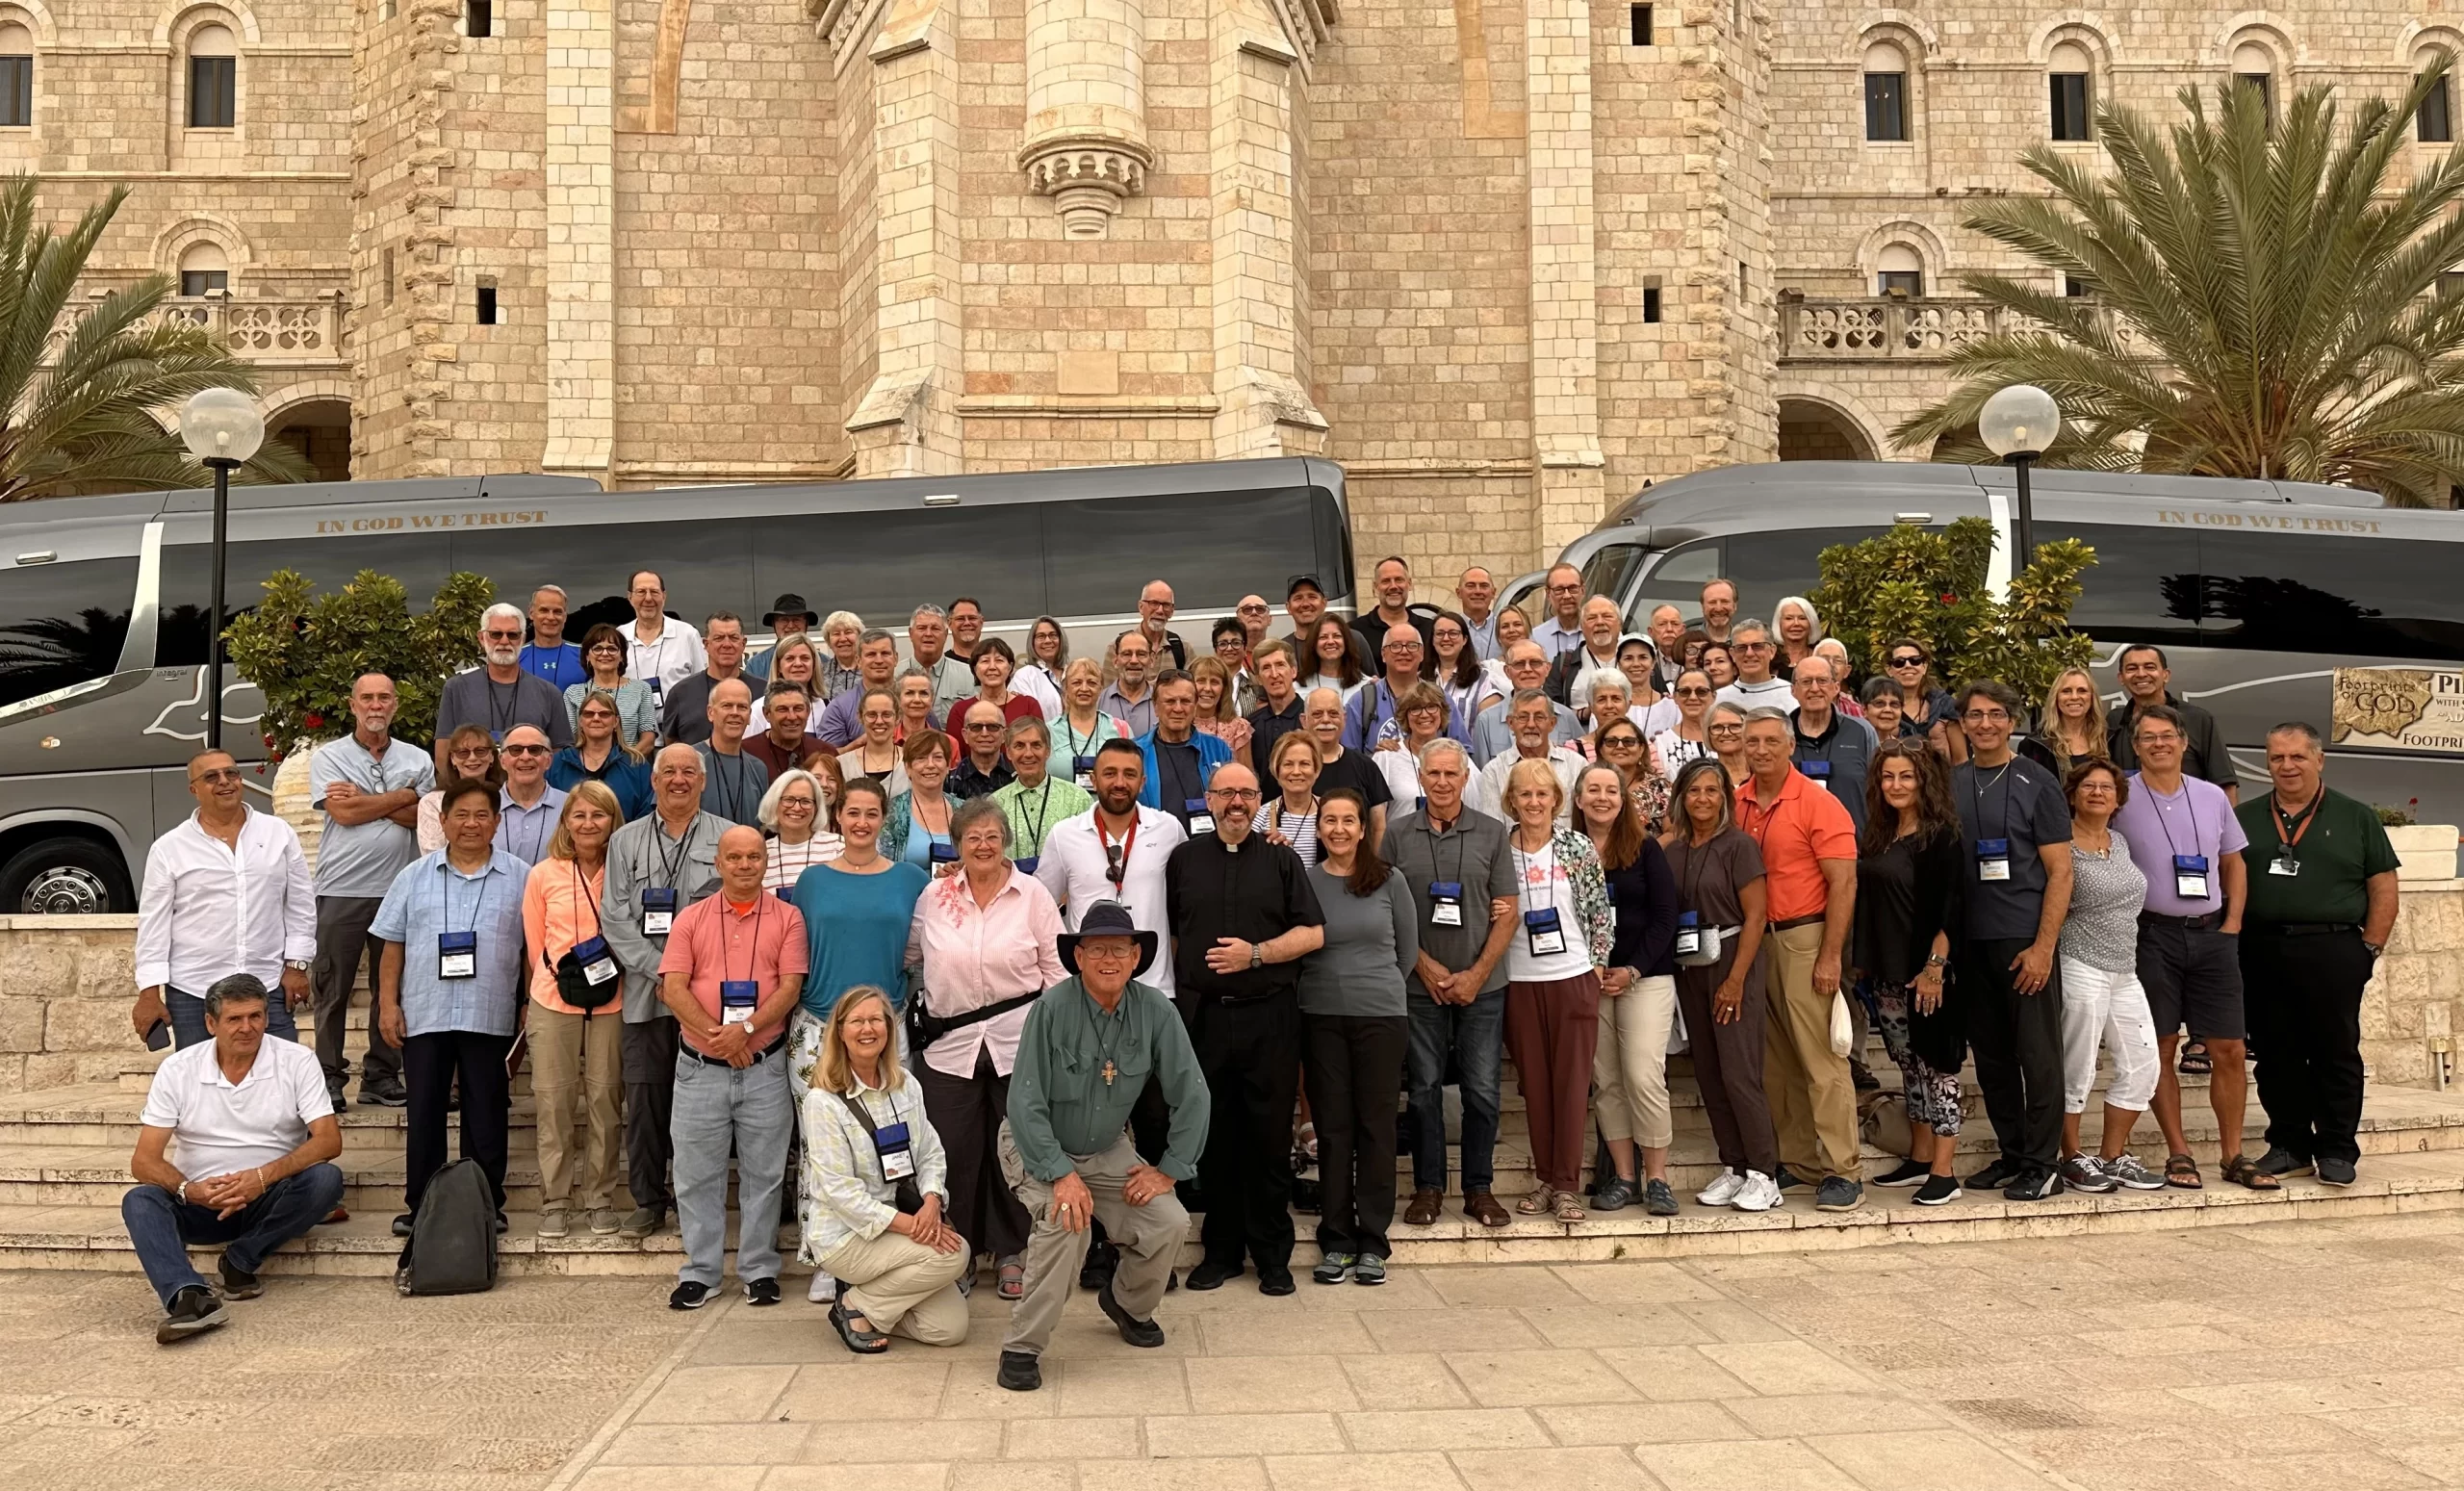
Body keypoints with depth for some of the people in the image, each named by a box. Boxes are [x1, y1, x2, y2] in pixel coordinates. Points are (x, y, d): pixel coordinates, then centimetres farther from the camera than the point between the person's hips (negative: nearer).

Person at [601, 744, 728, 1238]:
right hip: (646, 993, 2)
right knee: (644, 1097, 3)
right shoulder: (626, 841, 11)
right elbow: (616, 919, 3)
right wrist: (662, 971, -7)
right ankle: (648, 1200, 15)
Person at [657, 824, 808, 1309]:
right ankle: (699, 1272, 17)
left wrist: (746, 1029, -19)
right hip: (700, 1068, 1)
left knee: (763, 1173, 6)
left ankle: (759, 1270, 17)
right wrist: (717, 1035, -16)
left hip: (764, 1067, -1)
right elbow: (673, 987, -4)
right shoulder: (691, 919, 5)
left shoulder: (787, 917, 2)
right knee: (697, 1174, 6)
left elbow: (791, 987, -5)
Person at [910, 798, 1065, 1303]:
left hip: (1018, 1040, -1)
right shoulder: (934, 896, 4)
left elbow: (1056, 967, 2)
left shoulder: (1032, 894, 0)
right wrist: (927, 997, 11)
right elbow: (914, 954, 16)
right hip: (950, 1041, 1)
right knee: (952, 1151, 5)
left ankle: (1012, 1253, 19)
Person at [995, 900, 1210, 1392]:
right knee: (1067, 1223, -30)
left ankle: (1127, 1303, 22)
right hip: (1037, 1147, -4)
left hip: (1108, 1149, 4)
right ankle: (1022, 1348, -15)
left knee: (1169, 1222, -11)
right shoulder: (1052, 1009, -24)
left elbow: (1192, 1097, -7)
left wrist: (1169, 1168, -8)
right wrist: (1061, 1174, -27)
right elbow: (1026, 1103, -22)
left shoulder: (1156, 1012, -14)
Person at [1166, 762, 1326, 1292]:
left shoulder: (1280, 860, 7)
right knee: (1213, 1135, 6)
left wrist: (1255, 954, -10)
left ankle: (1272, 1254, 11)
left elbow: (1313, 933, 2)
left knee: (1270, 1136, 1)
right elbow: (1168, 931, 14)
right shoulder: (1184, 859, 11)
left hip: (1268, 1015, -1)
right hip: (1203, 1014, 1)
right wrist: (1180, 982, 1)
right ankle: (1221, 1250, 17)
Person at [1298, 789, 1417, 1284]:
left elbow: (1408, 949, 8)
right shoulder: (1303, 880, 1)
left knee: (1376, 1126, 3)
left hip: (1381, 1018, 0)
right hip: (1321, 1019, 0)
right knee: (1332, 1128, 5)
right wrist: (1328, 986, 0)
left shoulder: (1389, 881, 2)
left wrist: (1378, 988, 7)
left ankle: (1372, 1242, 11)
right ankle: (1335, 1239, 13)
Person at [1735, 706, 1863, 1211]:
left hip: (1804, 937, -6)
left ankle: (1843, 1171, -2)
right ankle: (1798, 1160, 21)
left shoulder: (1818, 804, -8)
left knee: (1821, 1059, -6)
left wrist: (1830, 957, -16)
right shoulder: (1736, 803, 8)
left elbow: (1843, 883, -11)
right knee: (1776, 1061, 11)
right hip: (1753, 938, 6)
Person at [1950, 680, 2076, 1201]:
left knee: (2037, 1055, -1)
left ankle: (2042, 1165, 7)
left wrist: (2043, 946, -13)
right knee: (1990, 1055, 10)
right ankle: (2011, 1155, 21)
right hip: (1970, 942, 5)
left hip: (2025, 941, -5)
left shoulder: (2036, 783, -3)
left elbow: (2060, 872, -5)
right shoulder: (1950, 784, 10)